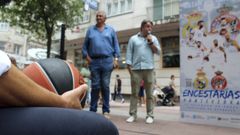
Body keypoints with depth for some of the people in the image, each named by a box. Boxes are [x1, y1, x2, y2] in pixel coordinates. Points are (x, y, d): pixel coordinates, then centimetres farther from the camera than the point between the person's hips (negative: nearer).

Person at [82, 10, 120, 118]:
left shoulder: (110, 30, 12)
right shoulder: (90, 30, 14)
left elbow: (116, 45, 8)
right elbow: (85, 45, 13)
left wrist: (116, 58, -2)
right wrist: (87, 57, 0)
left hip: (107, 61, -1)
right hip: (94, 61, 1)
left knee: (105, 86, 1)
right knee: (95, 86, 2)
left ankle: (106, 110, 8)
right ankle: (92, 110, 10)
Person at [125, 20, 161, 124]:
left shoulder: (153, 38, 15)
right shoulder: (133, 38, 10)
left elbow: (158, 52, 7)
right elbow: (129, 53, 6)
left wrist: (150, 42, -1)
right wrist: (129, 67, -3)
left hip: (149, 69, 1)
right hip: (136, 69, -1)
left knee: (149, 93, 2)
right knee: (134, 93, 2)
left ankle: (149, 115, 8)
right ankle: (132, 114, 8)